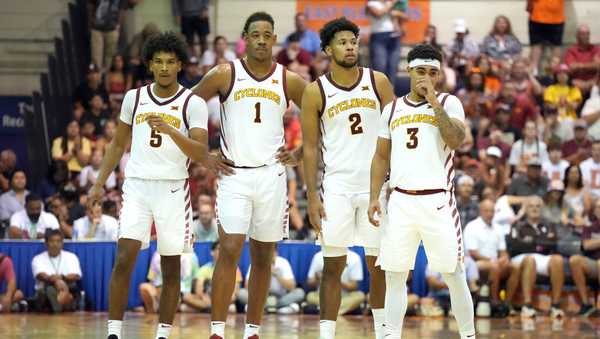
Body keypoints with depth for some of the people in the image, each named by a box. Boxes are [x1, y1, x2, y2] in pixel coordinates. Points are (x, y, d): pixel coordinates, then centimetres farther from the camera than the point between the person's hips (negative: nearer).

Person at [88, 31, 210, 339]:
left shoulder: (193, 103, -3)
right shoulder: (134, 98, 8)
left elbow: (201, 154, -12)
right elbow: (119, 143, 19)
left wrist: (171, 131, -26)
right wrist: (100, 183, 13)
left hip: (173, 189, -1)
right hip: (137, 186, 1)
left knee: (171, 266, 4)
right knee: (125, 257, -13)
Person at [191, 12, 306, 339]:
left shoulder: (289, 81, 3)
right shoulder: (224, 75, -2)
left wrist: (299, 154, 6)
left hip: (271, 175, 3)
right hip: (233, 174, -2)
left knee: (262, 257, 8)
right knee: (230, 250, -14)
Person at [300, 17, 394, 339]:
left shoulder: (378, 82, 3)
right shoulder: (315, 91, 0)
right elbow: (310, 147, 2)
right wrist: (312, 196, -5)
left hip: (376, 183, 1)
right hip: (337, 185, -1)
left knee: (378, 263, 7)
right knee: (333, 264, -3)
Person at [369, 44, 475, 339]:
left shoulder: (449, 103, 2)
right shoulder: (393, 109, 13)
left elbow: (456, 140, -16)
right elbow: (382, 157, 17)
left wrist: (434, 103, -15)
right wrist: (374, 197, 8)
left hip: (437, 200, -3)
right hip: (401, 201, 3)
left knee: (454, 275, -2)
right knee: (394, 275, 2)